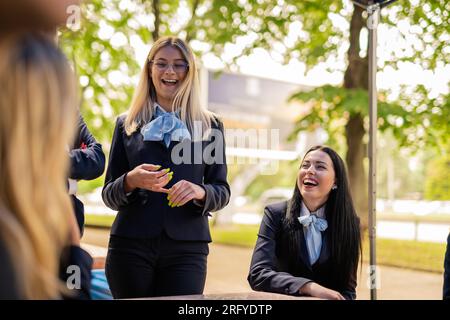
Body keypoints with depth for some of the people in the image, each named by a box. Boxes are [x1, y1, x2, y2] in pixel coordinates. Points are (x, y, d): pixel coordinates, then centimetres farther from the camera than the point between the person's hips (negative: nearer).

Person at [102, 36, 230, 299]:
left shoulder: (210, 126, 10)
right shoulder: (127, 125, 10)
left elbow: (222, 192, 8)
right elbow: (109, 195, 9)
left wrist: (199, 192, -14)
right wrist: (131, 181, -13)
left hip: (187, 246, 0)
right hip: (131, 245, 1)